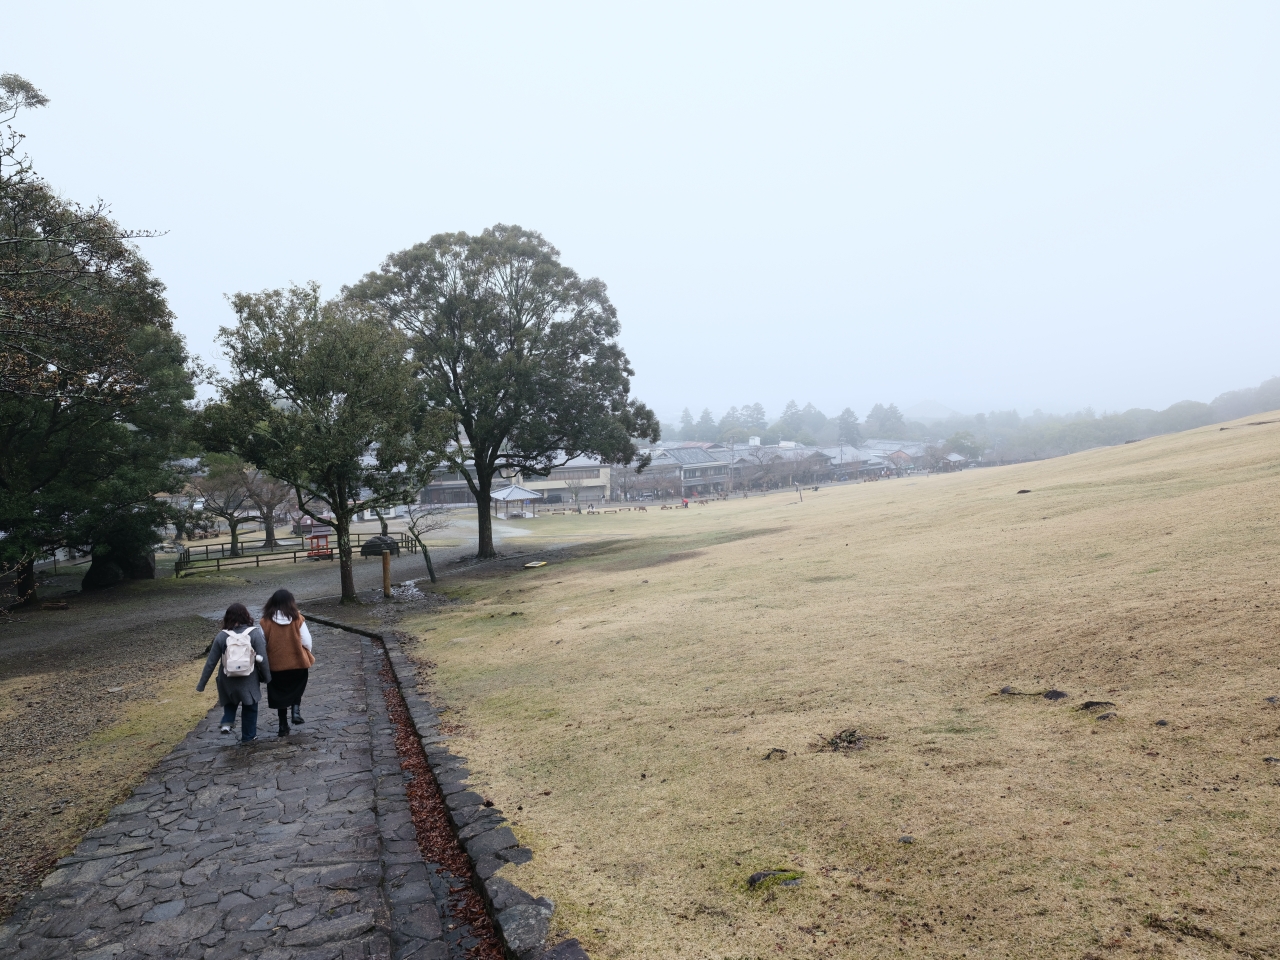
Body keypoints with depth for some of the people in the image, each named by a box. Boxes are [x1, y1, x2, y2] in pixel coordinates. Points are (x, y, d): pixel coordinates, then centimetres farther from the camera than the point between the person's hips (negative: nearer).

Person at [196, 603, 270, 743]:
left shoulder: (222, 636, -8)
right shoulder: (255, 633, -13)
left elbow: (211, 662, -6)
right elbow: (262, 659, -12)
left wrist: (202, 684, 3)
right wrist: (267, 677, 1)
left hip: (228, 681, 2)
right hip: (249, 681, -2)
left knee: (230, 702, 31)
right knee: (249, 708, 19)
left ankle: (226, 722, 10)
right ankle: (248, 736, 27)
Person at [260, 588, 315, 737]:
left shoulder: (265, 622, -10)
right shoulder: (298, 619, -10)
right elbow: (307, 641, -6)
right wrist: (307, 656, 13)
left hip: (276, 665, 0)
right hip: (298, 663, 0)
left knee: (280, 695, 16)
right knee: (297, 689, 24)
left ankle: (283, 726, 19)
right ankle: (296, 709, 0)